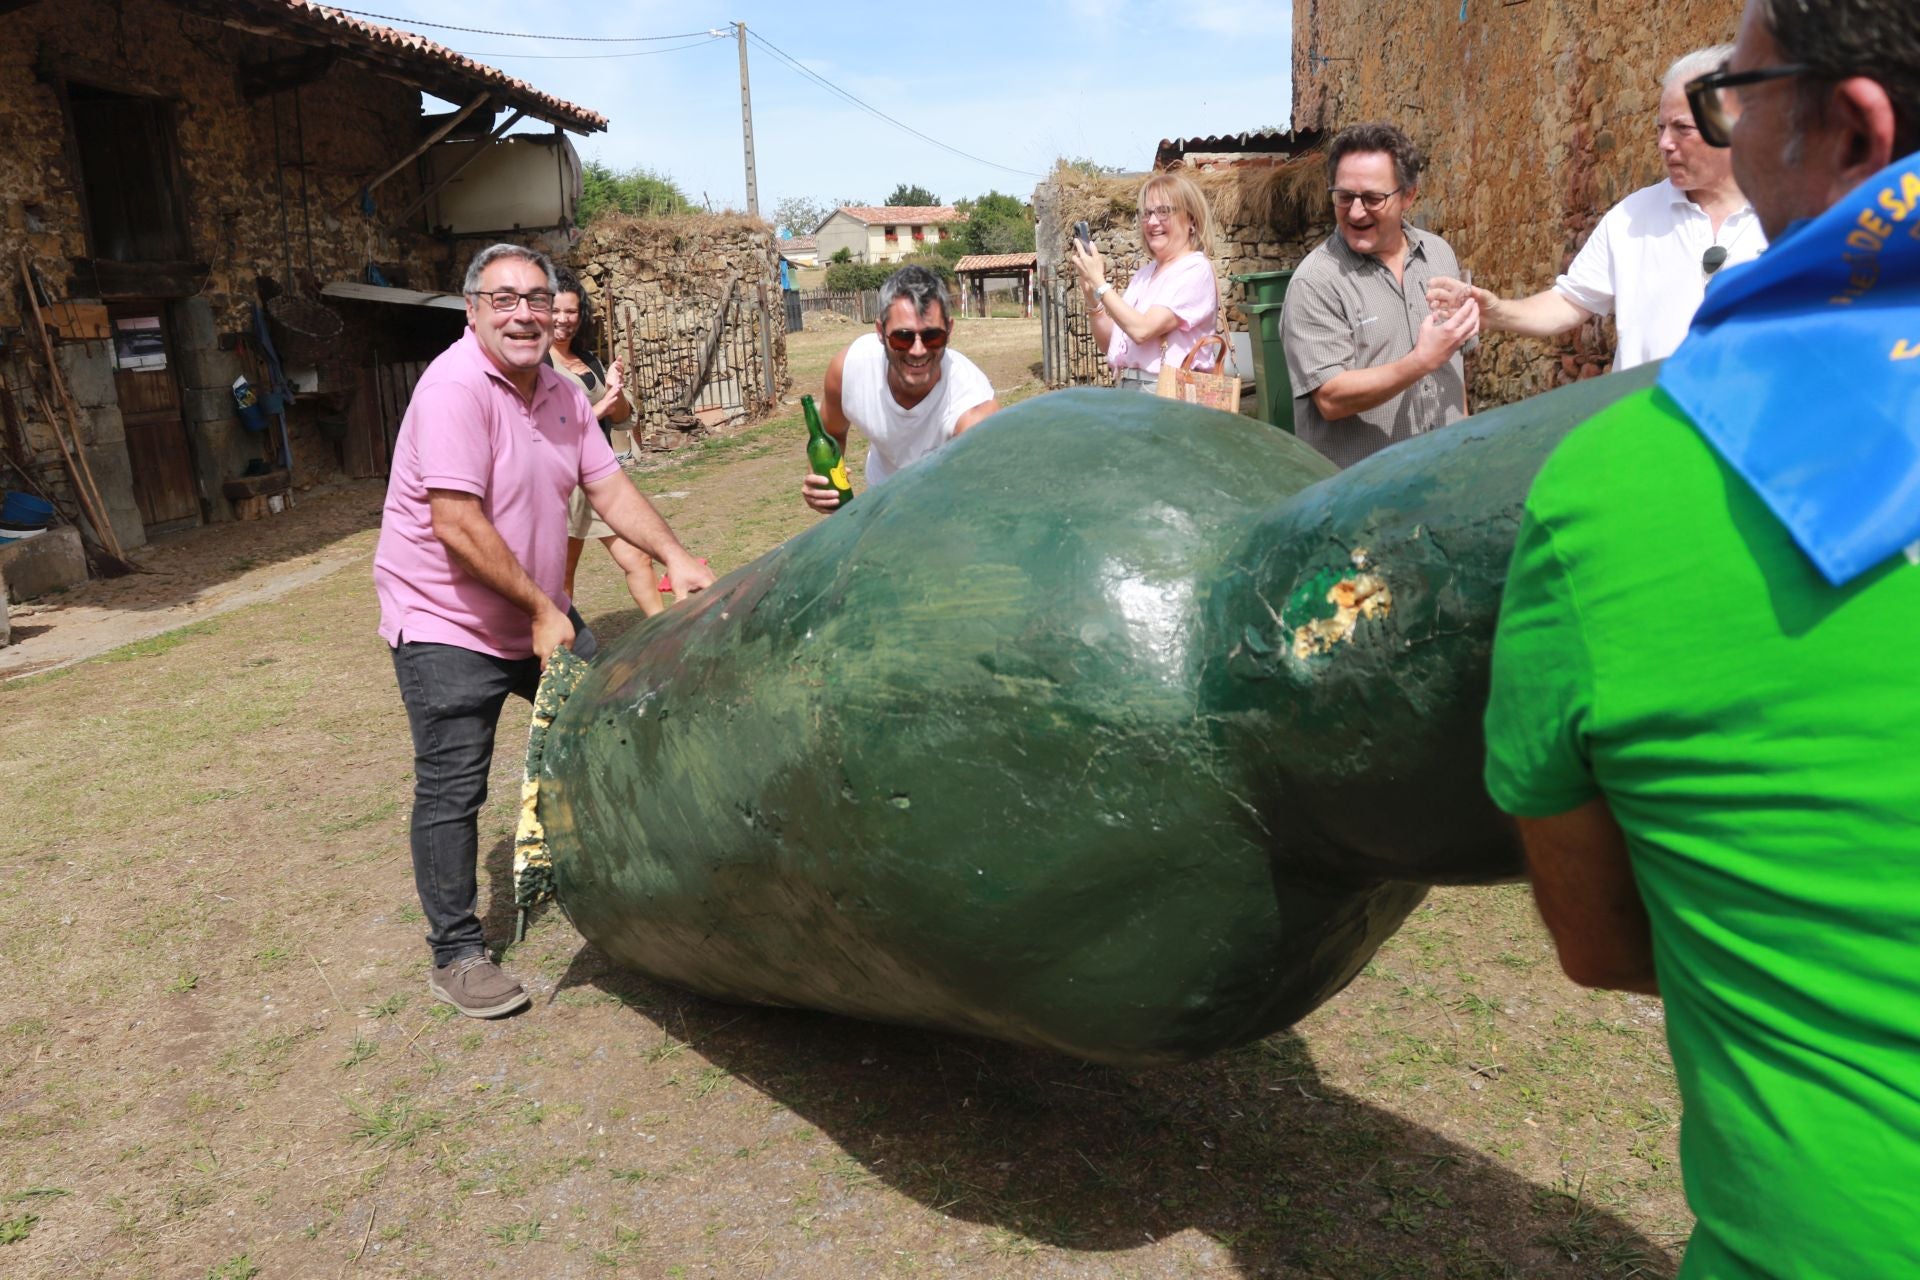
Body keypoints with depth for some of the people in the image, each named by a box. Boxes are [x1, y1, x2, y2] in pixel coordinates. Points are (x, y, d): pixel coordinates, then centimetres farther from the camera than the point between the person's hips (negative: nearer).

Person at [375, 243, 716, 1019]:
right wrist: (541, 609, -21)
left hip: (540, 616, 8)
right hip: (448, 625, -8)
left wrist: (676, 557, -8)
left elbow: (609, 488, 6)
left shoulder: (561, 392, 4)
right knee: (452, 791, -2)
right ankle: (456, 955, 12)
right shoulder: (455, 388, -22)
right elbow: (457, 525, -26)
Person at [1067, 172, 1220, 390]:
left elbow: (1142, 330, -17)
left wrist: (1099, 283, -11)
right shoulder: (1144, 274, 16)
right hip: (1125, 389, 6)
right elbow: (1109, 344, 16)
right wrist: (1091, 296, 3)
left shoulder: (1195, 269, -5)